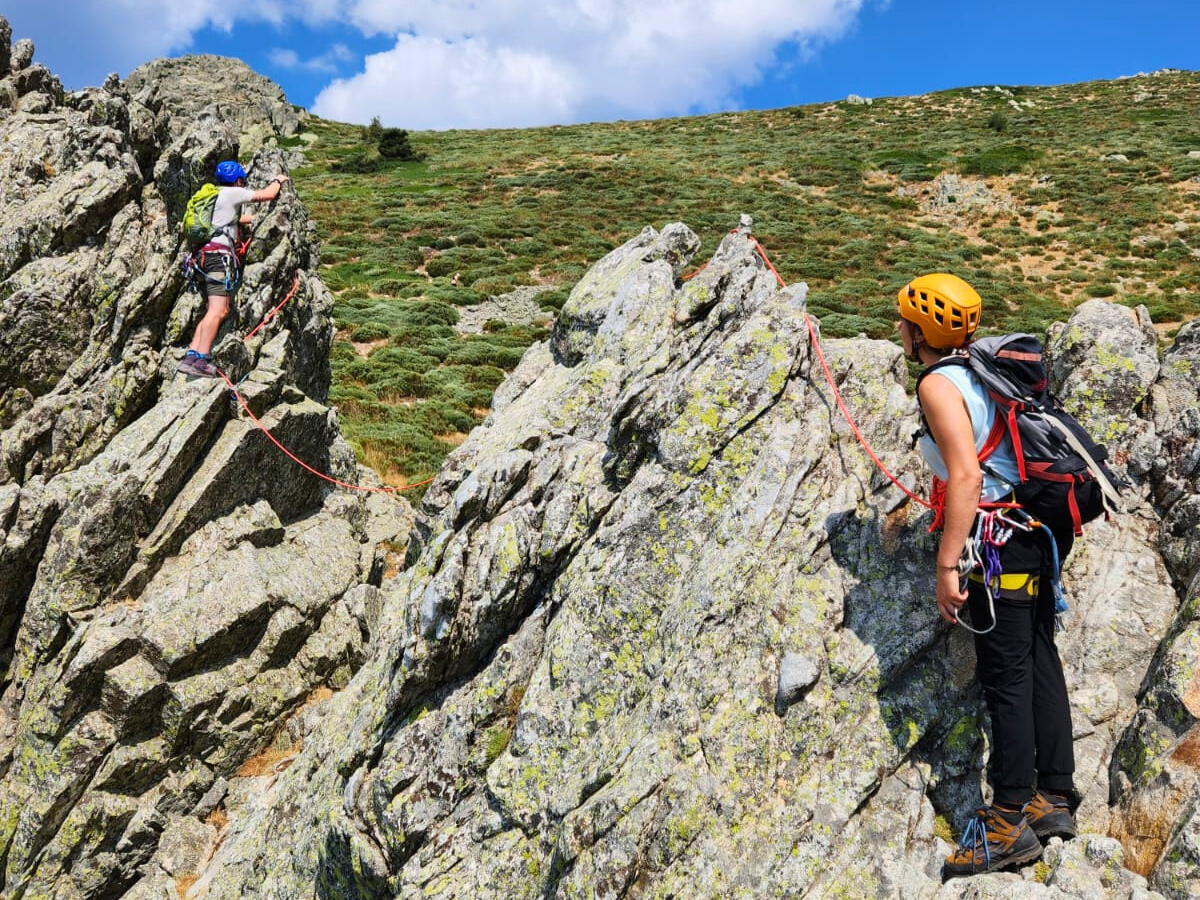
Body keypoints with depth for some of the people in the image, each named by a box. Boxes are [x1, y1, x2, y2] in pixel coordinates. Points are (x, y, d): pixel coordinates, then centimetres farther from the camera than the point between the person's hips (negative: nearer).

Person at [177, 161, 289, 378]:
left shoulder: (215, 197, 28)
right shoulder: (232, 192, 2)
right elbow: (267, 195, 5)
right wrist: (278, 181, 25)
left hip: (206, 256, 10)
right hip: (220, 254, -10)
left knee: (217, 311, 10)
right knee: (217, 311, -16)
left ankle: (191, 356, 0)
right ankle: (202, 360, -26)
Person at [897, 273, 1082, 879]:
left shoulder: (938, 383, -9)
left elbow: (966, 475, -20)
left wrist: (947, 566, -20)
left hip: (1001, 535, -9)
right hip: (1041, 529, 9)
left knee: (1005, 675, -5)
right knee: (1038, 661, 13)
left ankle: (1010, 822, 0)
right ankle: (1055, 799, 22)